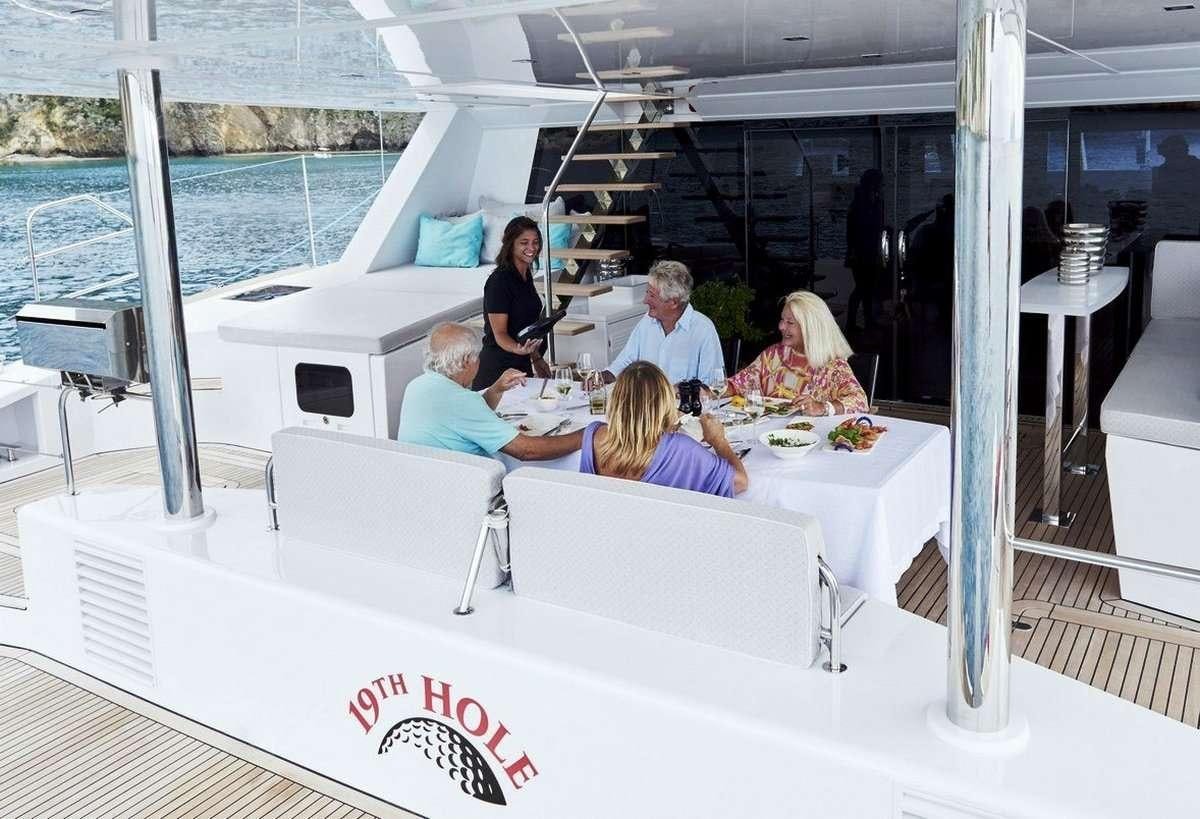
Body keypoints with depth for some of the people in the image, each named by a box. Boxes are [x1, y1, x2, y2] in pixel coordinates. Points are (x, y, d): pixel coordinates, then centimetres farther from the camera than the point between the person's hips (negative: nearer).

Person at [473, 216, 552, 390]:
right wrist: (519, 349, -37)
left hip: (522, 364, 8)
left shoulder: (526, 275, 9)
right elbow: (499, 333, -19)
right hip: (498, 368, -8)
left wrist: (536, 358, 20)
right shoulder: (499, 280, -16)